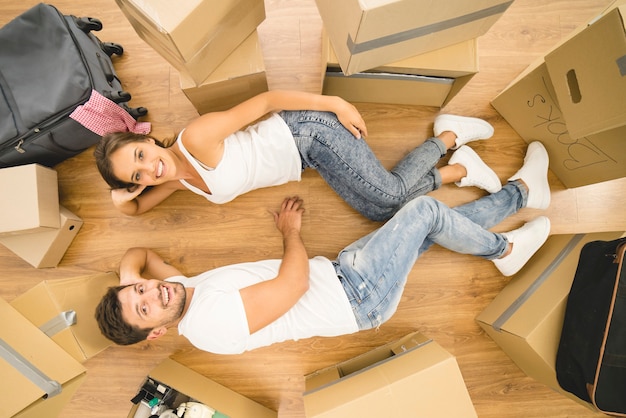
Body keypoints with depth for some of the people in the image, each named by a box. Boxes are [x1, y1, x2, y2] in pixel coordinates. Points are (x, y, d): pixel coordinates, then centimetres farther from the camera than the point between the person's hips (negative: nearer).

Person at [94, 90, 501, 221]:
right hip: (302, 157, 6)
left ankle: (448, 136, 13)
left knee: (390, 195, -15)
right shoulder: (175, 179, 5)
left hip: (307, 131, -6)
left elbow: (263, 100, -17)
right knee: (382, 211, 0)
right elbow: (137, 207, 21)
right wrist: (122, 199, -3)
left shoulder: (195, 139, -20)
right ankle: (457, 170, 17)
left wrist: (335, 103, -17)